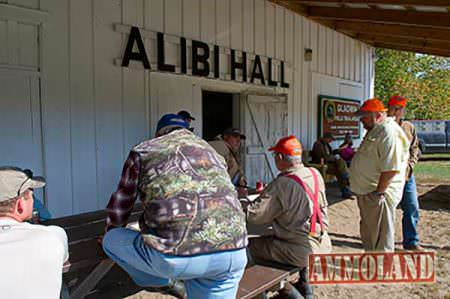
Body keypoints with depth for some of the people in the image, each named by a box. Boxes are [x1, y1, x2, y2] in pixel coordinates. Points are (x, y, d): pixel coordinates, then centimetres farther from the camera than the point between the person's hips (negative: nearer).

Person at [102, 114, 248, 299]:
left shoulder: (143, 150, 16)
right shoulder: (212, 152, 27)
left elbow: (120, 205, 24)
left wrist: (113, 239, 45)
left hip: (175, 257, -4)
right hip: (234, 252, 4)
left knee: (110, 239, 20)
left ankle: (166, 282, 20)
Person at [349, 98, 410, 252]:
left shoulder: (389, 133, -20)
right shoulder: (375, 130, 15)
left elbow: (390, 169, -27)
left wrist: (378, 193, -23)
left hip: (378, 195, -11)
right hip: (366, 193, 11)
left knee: (380, 239, 1)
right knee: (367, 235, 22)